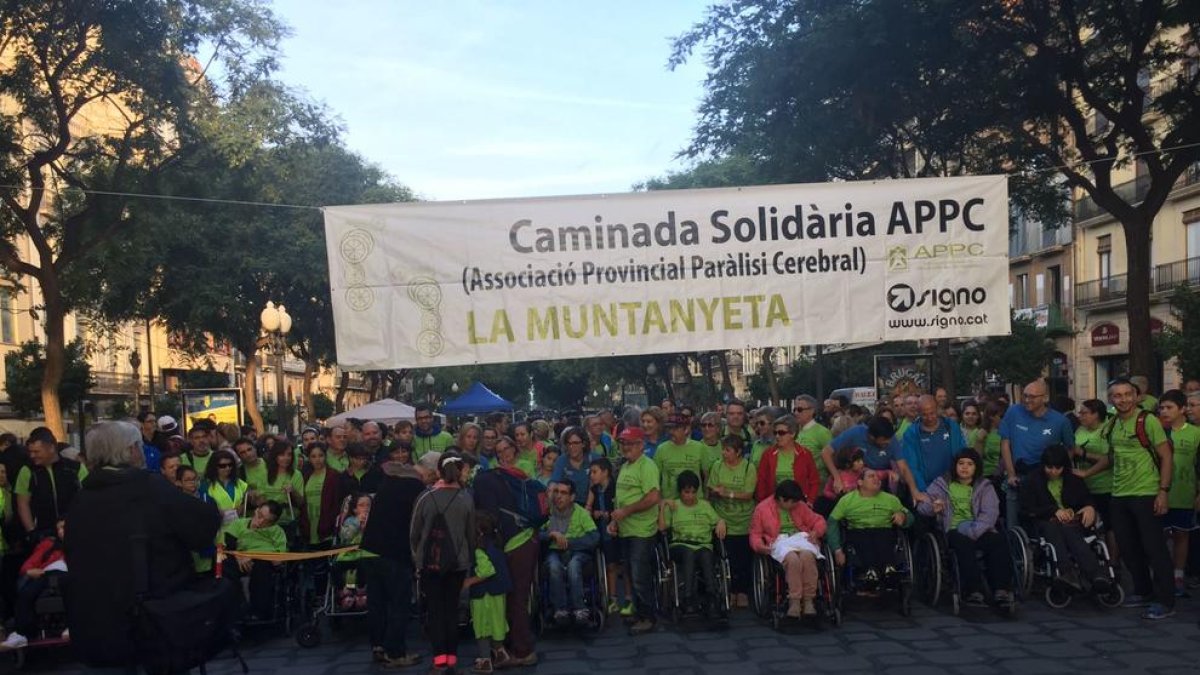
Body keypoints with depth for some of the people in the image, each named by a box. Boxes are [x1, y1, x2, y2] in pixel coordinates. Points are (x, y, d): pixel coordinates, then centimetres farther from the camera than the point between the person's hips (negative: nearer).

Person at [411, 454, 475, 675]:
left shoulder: (426, 498, -9)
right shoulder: (466, 499, -7)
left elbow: (414, 533, -2)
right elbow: (471, 534, 0)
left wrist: (418, 554, 17)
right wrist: (469, 557, 17)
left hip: (430, 561, -1)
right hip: (458, 561, 1)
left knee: (435, 608, 8)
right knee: (452, 608, 12)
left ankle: (440, 656, 1)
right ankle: (451, 655, 13)